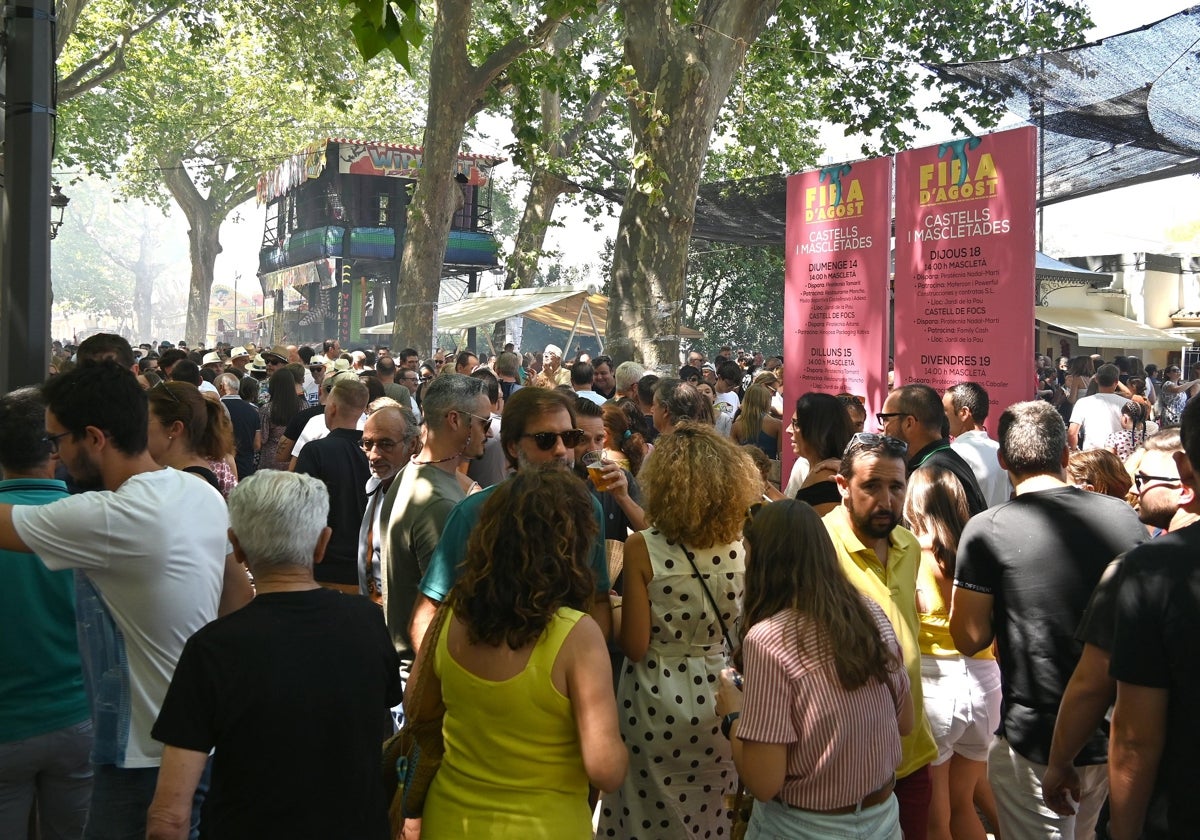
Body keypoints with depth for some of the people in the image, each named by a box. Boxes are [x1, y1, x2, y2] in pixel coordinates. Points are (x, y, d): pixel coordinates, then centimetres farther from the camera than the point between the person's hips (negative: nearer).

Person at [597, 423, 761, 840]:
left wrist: (615, 610, 4)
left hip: (659, 703, -3)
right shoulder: (742, 546, -7)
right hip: (720, 698, 4)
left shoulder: (641, 549, -17)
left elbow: (635, 646, -16)